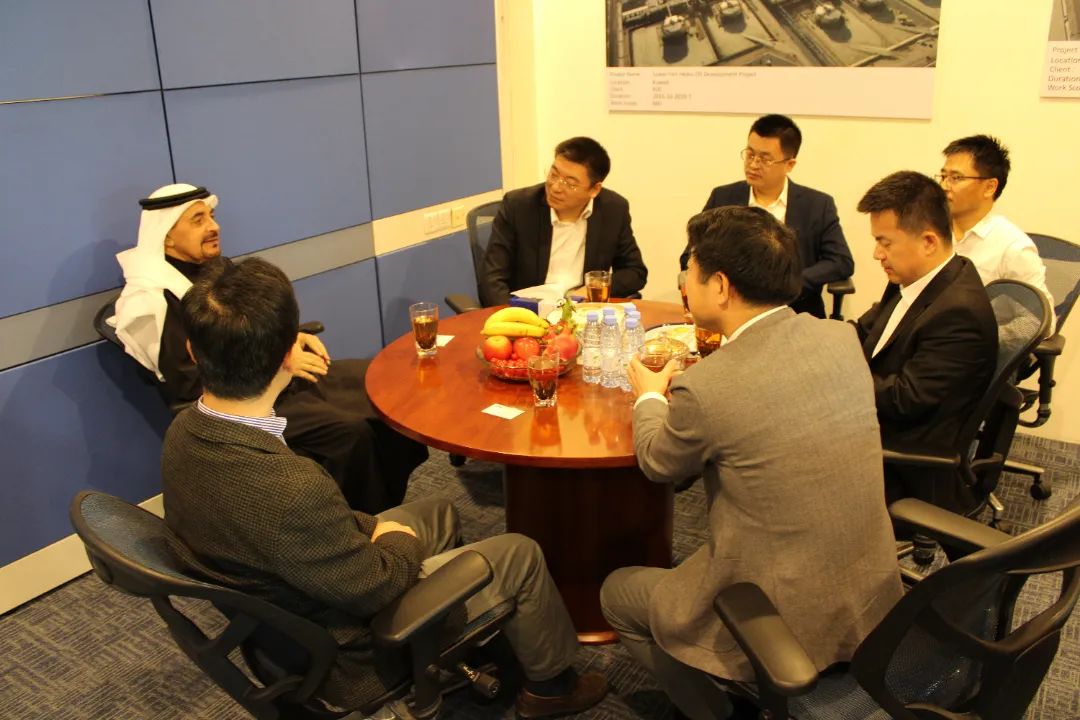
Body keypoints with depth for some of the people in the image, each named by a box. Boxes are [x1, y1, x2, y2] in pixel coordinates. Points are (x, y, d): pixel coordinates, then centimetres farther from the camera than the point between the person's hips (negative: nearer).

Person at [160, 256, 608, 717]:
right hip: (347, 654, -7)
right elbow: (377, 588, -25)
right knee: (519, 555, 5)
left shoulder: (183, 433, -15)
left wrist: (371, 527, -2)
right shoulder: (291, 488, -41)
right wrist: (399, 538, -5)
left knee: (439, 514, 23)